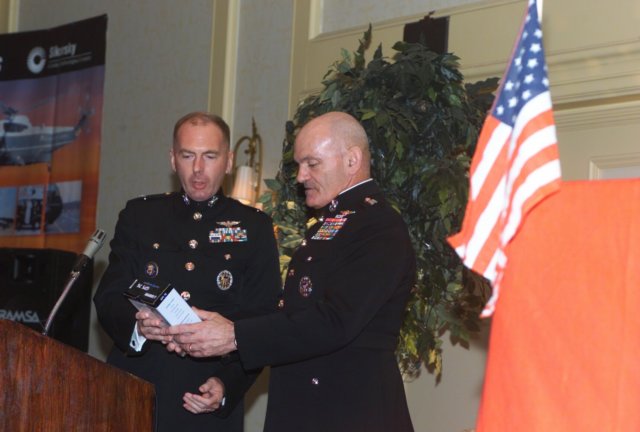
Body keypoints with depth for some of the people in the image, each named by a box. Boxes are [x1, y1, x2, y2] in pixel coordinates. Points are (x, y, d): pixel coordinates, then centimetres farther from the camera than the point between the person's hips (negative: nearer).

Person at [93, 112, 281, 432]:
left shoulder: (255, 228, 4)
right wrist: (137, 327, -20)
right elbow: (107, 298, 2)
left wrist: (229, 385, -14)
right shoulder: (139, 215, 8)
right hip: (132, 397, 1)